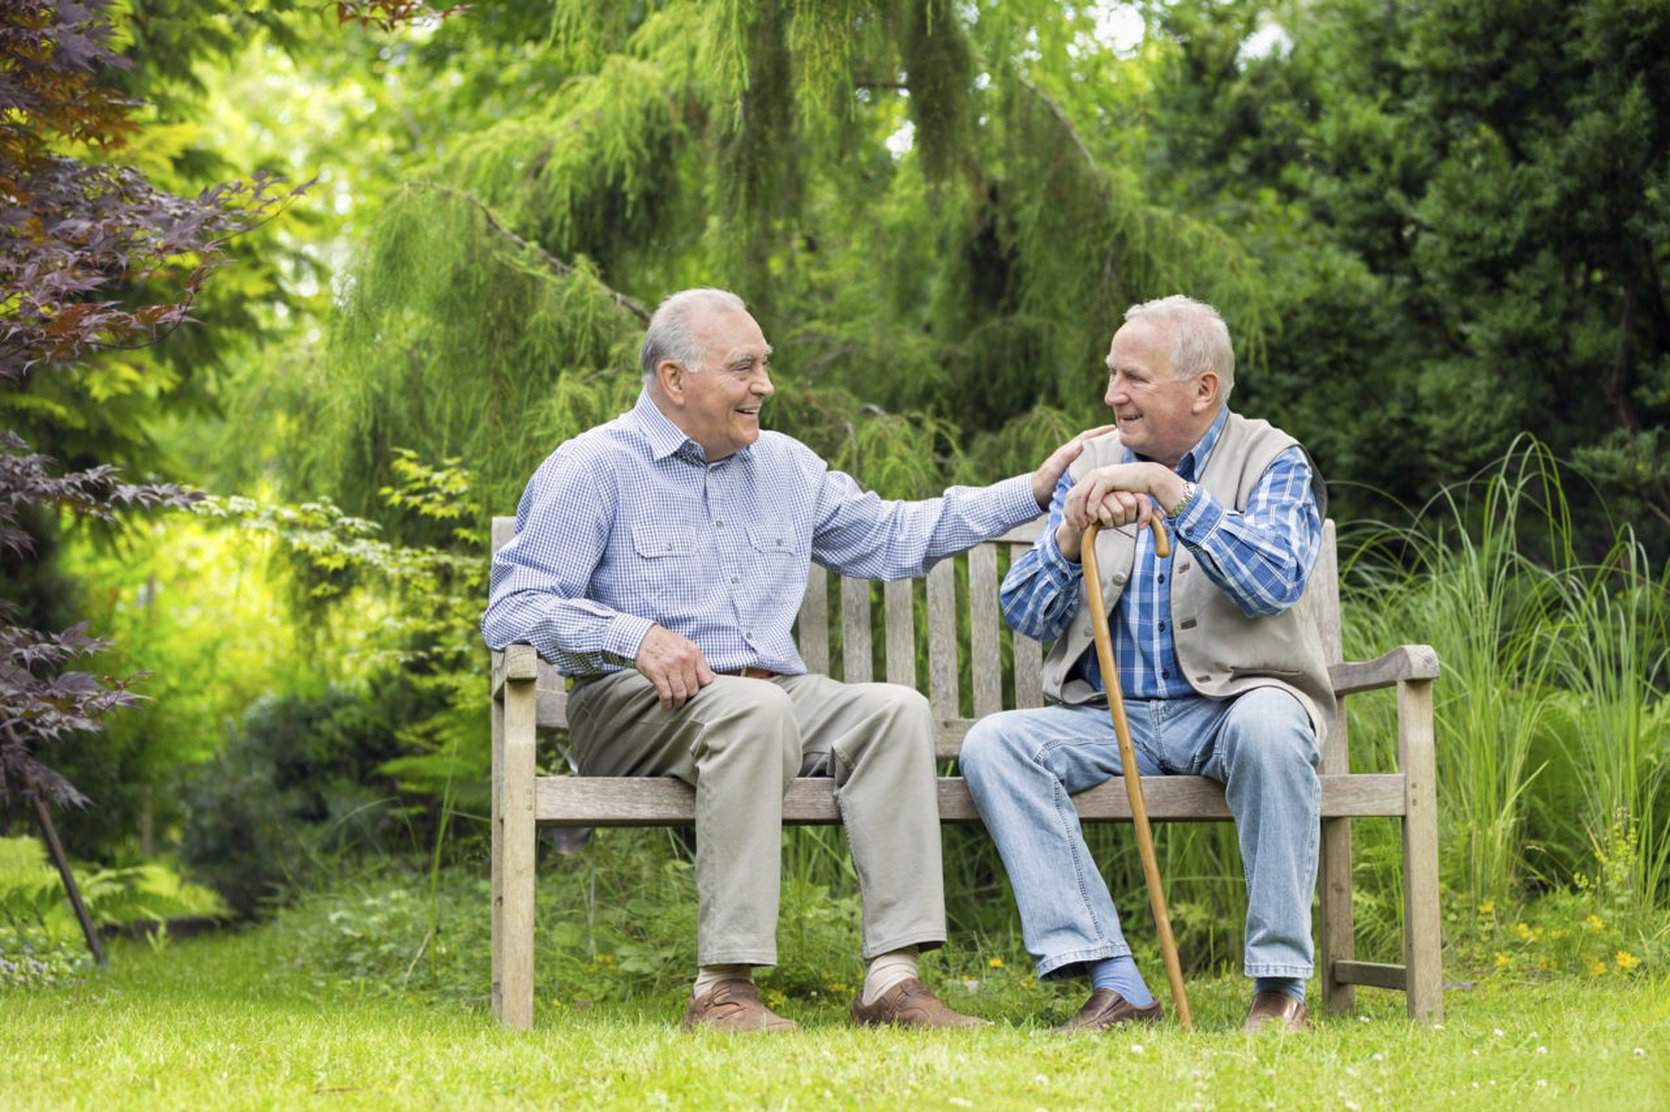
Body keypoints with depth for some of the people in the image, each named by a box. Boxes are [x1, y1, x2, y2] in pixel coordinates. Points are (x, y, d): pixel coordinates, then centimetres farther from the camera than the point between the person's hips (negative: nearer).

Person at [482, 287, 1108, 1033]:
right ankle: (722, 991, -40)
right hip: (632, 707, -6)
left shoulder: (785, 466, 21)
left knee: (895, 709, -22)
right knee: (753, 707, -37)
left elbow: (890, 536, 30)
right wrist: (634, 635, -24)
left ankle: (891, 980, -30)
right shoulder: (594, 468, 0)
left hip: (776, 696, 6)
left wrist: (1033, 490, 24)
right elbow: (512, 610, -8)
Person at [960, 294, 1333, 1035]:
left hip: (1227, 708, -4)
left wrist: (1171, 489, -22)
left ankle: (1281, 984, -26)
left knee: (1266, 725, -37)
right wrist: (1072, 531, -12)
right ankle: (1114, 984, -27)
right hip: (1109, 717, 4)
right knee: (991, 743, -22)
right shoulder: (1093, 467, 12)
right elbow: (1025, 617, 7)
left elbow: (1276, 581, -19)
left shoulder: (1272, 461, 2)